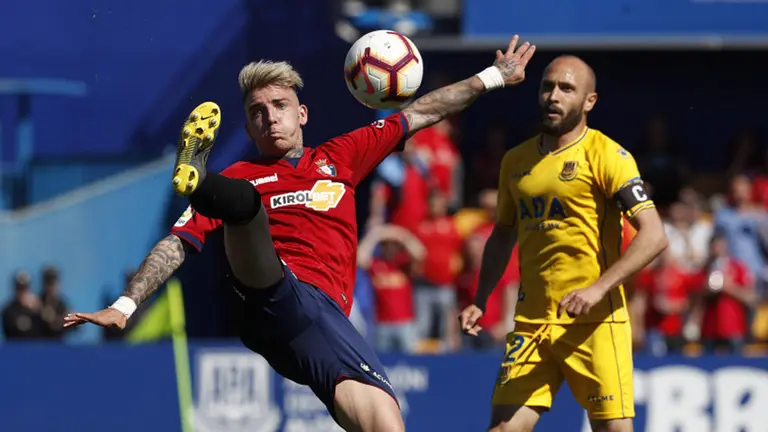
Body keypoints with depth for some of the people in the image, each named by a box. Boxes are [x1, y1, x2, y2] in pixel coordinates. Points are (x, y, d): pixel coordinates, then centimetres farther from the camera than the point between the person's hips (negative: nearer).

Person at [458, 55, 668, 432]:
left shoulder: (606, 156, -5)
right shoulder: (516, 161, 14)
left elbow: (654, 235, -14)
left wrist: (598, 289, -24)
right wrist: (480, 301, 15)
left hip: (594, 322, -5)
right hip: (532, 322, 5)